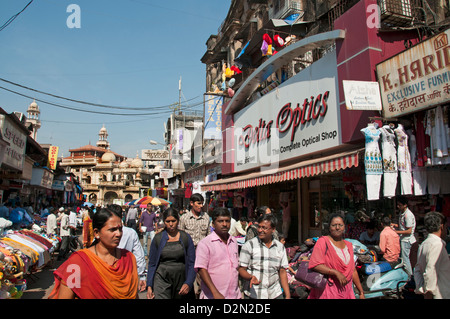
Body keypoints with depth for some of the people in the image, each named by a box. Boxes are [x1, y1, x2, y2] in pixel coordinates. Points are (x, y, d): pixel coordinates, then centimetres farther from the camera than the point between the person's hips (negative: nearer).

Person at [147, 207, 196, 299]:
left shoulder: (186, 238, 1)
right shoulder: (158, 238, 2)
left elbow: (192, 263, 1)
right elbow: (152, 264, 7)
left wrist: (188, 283, -10)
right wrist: (149, 285, 1)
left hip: (181, 280, 1)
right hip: (162, 279, -1)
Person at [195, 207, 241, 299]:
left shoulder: (234, 242, 9)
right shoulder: (204, 243, -10)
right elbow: (201, 269, -14)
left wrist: (238, 293, 15)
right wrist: (215, 293, -20)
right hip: (212, 296, -5)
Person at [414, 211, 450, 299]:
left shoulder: (423, 244, 10)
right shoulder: (437, 244, -18)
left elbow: (417, 270, 11)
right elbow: (430, 274, -22)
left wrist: (421, 289, 6)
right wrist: (428, 295, -15)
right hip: (441, 295, -8)